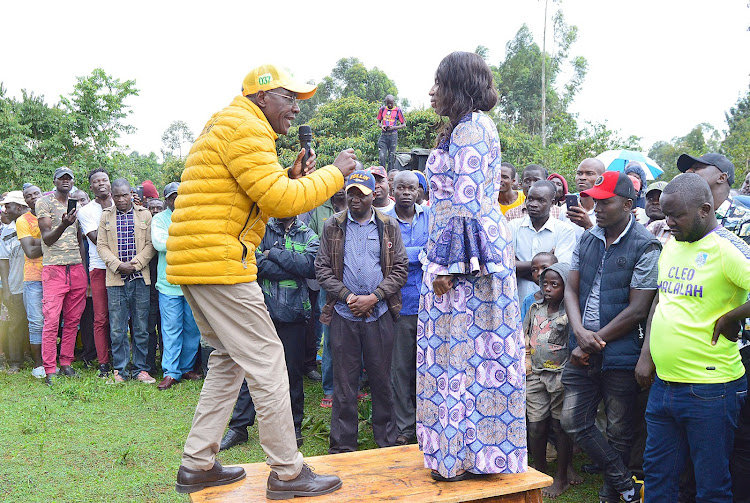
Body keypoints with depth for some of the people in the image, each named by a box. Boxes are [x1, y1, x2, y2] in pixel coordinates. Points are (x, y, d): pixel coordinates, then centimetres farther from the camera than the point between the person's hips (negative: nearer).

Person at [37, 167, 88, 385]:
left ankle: (66, 363, 15)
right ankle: (50, 370, -3)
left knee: (73, 320, 6)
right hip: (54, 268, -5)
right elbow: (47, 238, -8)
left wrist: (82, 265, 14)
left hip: (76, 269, 5)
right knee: (51, 320, -8)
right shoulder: (45, 203, 0)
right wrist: (63, 225, -26)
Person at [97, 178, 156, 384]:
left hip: (140, 278, 0)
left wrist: (135, 264, -10)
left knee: (141, 328, 4)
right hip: (116, 280, 1)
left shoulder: (144, 214, 7)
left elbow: (150, 244, 2)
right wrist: (118, 265, -9)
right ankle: (120, 370, 12)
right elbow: (101, 245, 5)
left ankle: (140, 369, 13)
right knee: (117, 329, 2)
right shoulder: (106, 216, 11)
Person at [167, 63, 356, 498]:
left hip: (193, 262, 11)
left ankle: (198, 465, 22)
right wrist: (336, 173, -7)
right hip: (218, 263, -11)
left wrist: (292, 178, 9)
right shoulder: (244, 127, -10)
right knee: (266, 360, -5)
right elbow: (279, 201, -18)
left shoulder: (232, 126, 24)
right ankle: (288, 474, 3)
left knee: (230, 360, 17)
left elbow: (261, 197, 23)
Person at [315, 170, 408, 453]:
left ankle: (387, 440, 21)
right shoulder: (333, 227, 7)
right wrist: (347, 296, -10)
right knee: (344, 380, 4)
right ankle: (342, 445, 15)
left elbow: (400, 268, 3)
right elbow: (322, 268, 4)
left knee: (381, 377, 7)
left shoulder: (389, 227, 7)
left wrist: (374, 297, -9)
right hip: (343, 314, 0)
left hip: (380, 313, 0)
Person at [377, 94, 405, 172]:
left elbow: (404, 125, 4)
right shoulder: (382, 109, 11)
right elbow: (378, 122, 19)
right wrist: (381, 126, -5)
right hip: (383, 135, 2)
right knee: (381, 157, -7)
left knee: (391, 158, -1)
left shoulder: (398, 110, 2)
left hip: (393, 135, -2)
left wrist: (394, 127, -12)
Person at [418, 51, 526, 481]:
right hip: (469, 253, 10)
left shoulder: (471, 128, -11)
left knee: (469, 347, -4)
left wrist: (450, 264, -20)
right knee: (461, 347, 11)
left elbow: (467, 203, -18)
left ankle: (472, 455, 5)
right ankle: (462, 446, 20)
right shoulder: (463, 129, 20)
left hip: (466, 252, -10)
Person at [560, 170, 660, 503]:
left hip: (620, 354, -6)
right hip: (584, 351, 6)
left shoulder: (645, 247, -11)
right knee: (573, 421, 5)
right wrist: (580, 332, -9)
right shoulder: (587, 239, 8)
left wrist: (594, 343, -10)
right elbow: (571, 289, 9)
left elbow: (637, 310, -13)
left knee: (618, 431, 8)